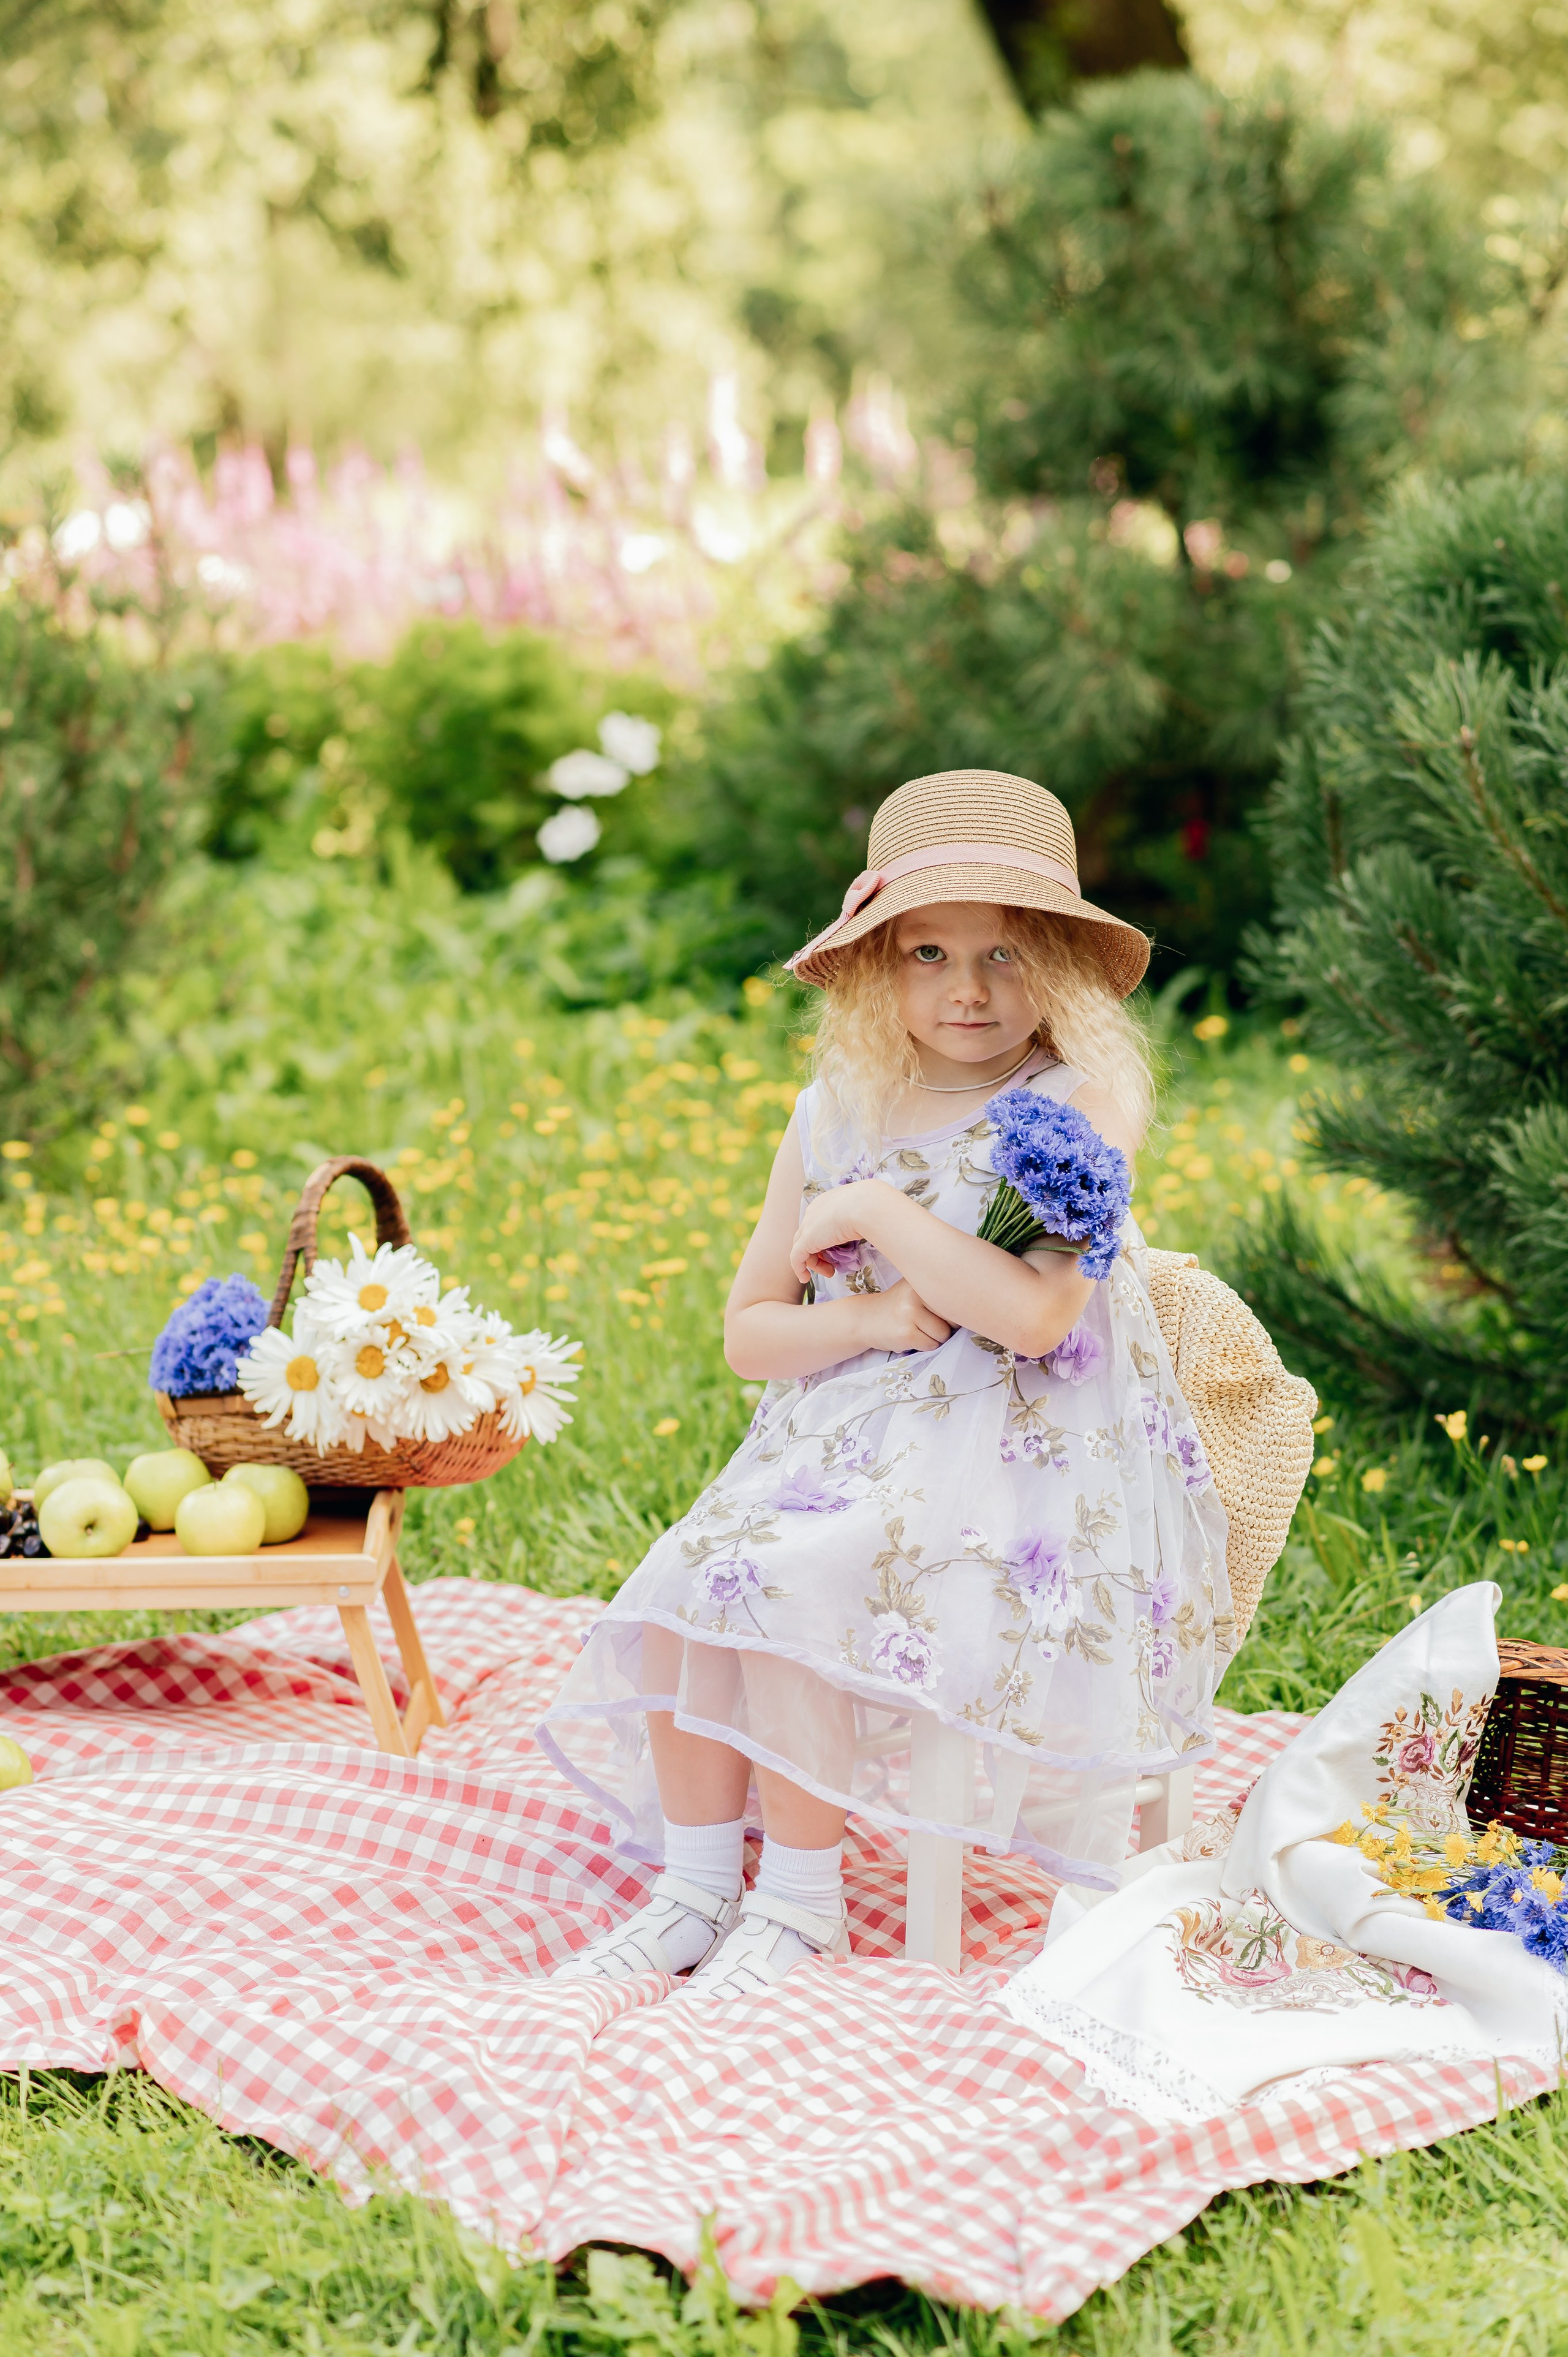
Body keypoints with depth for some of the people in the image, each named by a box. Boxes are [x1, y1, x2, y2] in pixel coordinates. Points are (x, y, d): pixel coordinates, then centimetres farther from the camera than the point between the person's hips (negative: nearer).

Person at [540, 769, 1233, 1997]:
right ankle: (696, 1882, -3)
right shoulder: (836, 1118, 8)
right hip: (849, 1434, 6)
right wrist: (867, 1318, -11)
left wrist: (875, 1213, -15)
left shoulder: (1082, 1104, -9)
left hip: (1021, 1451, -6)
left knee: (785, 1587, -26)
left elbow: (1033, 1315, -22)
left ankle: (803, 1897, -8)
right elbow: (750, 1331, 10)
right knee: (686, 1583, -18)